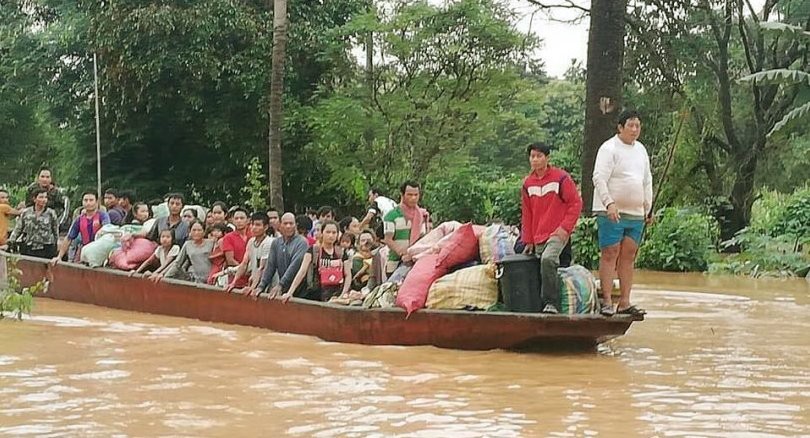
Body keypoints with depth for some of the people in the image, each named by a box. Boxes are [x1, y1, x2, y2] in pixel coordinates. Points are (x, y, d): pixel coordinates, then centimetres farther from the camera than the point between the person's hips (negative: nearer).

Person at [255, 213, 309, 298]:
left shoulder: (302, 242, -8)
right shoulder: (276, 243, 11)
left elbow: (295, 265, -17)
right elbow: (270, 266, 8)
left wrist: (280, 285, -23)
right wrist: (261, 286, -4)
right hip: (283, 290, 5)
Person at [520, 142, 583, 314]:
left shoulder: (561, 178, -5)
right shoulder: (528, 183, 11)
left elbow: (576, 204, -4)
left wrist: (565, 228, -12)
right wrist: (528, 240, 14)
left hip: (557, 234, -6)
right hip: (538, 238, 6)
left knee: (548, 260, -30)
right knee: (542, 269, 4)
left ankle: (551, 303, -26)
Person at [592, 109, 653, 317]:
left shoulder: (641, 150, 17)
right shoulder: (609, 148, -7)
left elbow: (647, 181, 24)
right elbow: (599, 178, -15)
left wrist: (648, 207, 19)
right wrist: (609, 203, -24)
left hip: (636, 214, 7)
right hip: (611, 213, -7)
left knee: (628, 257, 6)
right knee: (610, 255, -6)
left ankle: (624, 302, 9)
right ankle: (607, 301, -5)